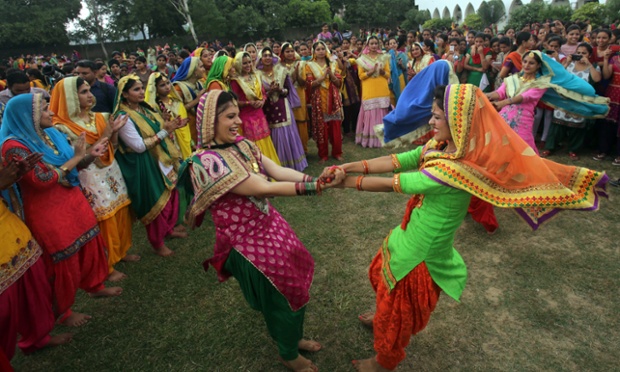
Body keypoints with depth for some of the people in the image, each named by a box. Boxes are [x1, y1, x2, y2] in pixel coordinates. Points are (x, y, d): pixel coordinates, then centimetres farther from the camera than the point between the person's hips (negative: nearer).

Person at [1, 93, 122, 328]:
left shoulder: (50, 134, 4)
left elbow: (73, 165, 11)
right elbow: (42, 179, -27)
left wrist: (90, 154, -9)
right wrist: (76, 157, -21)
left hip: (74, 203, 8)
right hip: (48, 213, -7)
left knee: (90, 246, 17)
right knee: (63, 261, 6)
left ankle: (95, 286, 40)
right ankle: (62, 311, 28)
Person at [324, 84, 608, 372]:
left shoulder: (453, 170, -34)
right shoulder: (440, 146, -7)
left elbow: (392, 185, -30)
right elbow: (395, 161, -9)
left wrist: (347, 182, -19)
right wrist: (348, 167, -18)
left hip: (420, 251, -8)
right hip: (410, 236, 8)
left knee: (397, 308, 16)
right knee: (380, 274, 31)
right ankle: (383, 319, 61)